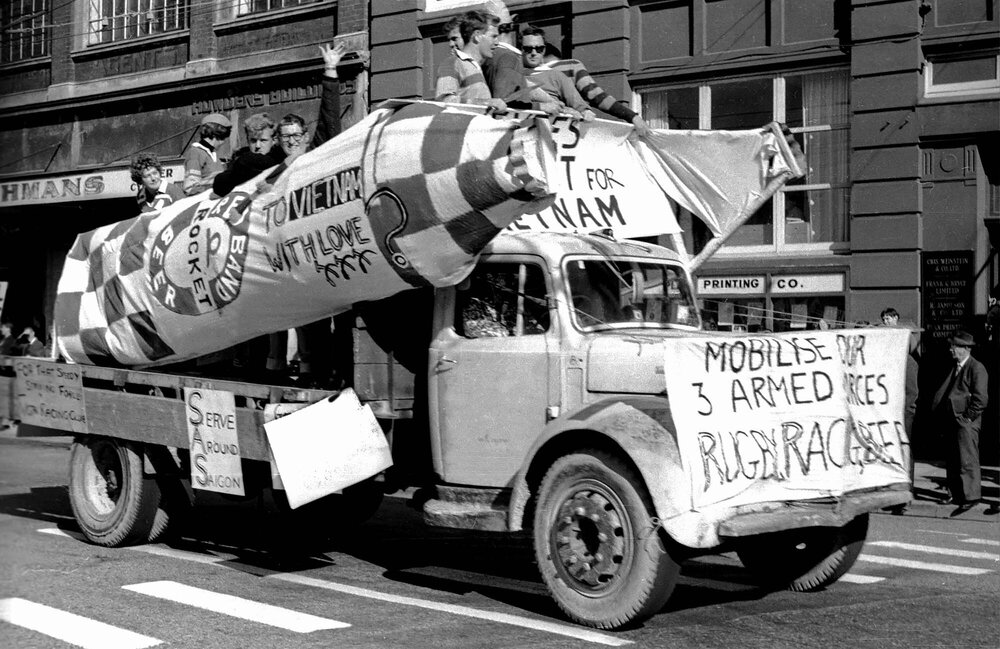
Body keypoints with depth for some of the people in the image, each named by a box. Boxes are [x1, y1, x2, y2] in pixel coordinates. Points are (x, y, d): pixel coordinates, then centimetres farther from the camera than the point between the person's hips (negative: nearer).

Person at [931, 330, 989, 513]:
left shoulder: (977, 368, -9)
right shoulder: (954, 367, 16)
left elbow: (980, 399, -14)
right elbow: (943, 393, 22)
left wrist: (968, 416, -14)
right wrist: (938, 415, 12)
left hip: (966, 421, -9)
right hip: (950, 419, 9)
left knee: (967, 460, -7)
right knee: (952, 459, 12)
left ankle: (970, 497, -4)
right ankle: (957, 495, 20)